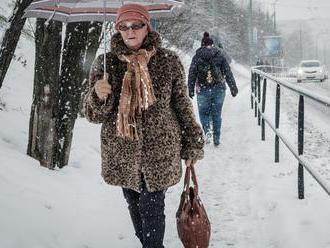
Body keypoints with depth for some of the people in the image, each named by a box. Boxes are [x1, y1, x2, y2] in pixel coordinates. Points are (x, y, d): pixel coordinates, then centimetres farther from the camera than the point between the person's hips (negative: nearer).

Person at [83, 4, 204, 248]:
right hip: (121, 152, 3)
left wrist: (192, 147, 6)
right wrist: (99, 96, -22)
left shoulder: (168, 61, -4)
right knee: (134, 206, 16)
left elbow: (182, 105, 4)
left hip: (159, 152, -2)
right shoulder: (106, 63, -1)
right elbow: (95, 114, 1)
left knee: (152, 209, -2)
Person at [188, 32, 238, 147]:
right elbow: (228, 73, 3)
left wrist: (191, 90, 4)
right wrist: (233, 88, 7)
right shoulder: (219, 56, 3)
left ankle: (207, 130, -16)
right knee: (217, 113, 11)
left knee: (203, 112, 12)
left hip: (203, 90, -1)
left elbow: (192, 75, -1)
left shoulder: (197, 57, 0)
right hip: (219, 89, 1)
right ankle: (217, 138, 13)